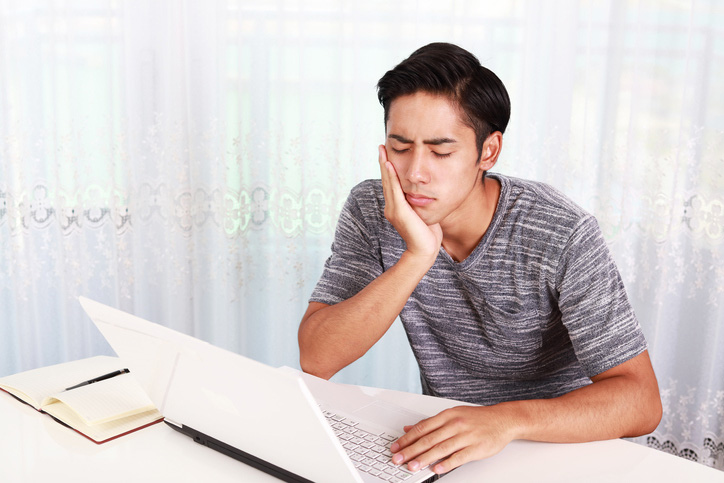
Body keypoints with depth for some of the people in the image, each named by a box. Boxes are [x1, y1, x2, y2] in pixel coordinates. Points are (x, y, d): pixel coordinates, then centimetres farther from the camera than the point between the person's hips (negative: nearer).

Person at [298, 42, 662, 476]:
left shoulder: (562, 236, -19)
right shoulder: (371, 211, -10)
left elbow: (640, 400, -22)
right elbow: (315, 360, -17)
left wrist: (507, 419, -38)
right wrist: (417, 257, -28)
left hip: (556, 442, -2)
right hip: (441, 438, 2)